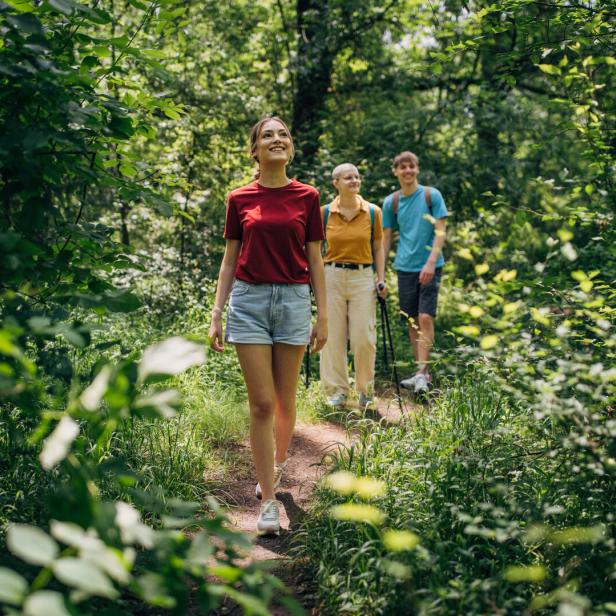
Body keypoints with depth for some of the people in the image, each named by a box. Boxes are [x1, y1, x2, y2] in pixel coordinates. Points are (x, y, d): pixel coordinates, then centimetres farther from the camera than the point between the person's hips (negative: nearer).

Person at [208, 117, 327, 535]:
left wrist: (323, 315, 3)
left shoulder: (307, 197, 4)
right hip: (249, 300, -1)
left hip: (293, 300, 1)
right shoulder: (239, 199, 4)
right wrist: (217, 313, 3)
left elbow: (315, 260, 6)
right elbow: (230, 260, 8)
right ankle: (269, 500, 1)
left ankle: (278, 463, 38)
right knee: (261, 404, -4)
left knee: (285, 402, 10)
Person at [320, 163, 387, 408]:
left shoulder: (373, 212, 3)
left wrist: (381, 278, 1)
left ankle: (365, 389, 16)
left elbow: (377, 248, 9)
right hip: (332, 276, 0)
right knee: (333, 336, 3)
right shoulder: (325, 212, 2)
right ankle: (336, 390, 14)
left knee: (364, 337, -1)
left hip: (363, 277, 0)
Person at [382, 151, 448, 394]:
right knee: (411, 321, 6)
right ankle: (422, 372, 15)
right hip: (405, 267, 4)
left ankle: (422, 372, -9)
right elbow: (386, 238, 11)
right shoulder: (391, 202, 7)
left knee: (425, 317, -12)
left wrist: (431, 262, -17)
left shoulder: (432, 195, -2)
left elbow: (440, 231, -6)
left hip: (429, 267, -3)